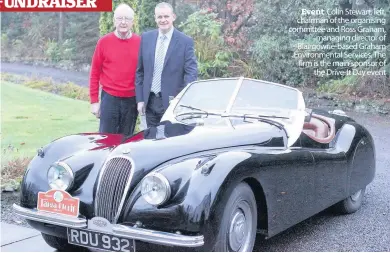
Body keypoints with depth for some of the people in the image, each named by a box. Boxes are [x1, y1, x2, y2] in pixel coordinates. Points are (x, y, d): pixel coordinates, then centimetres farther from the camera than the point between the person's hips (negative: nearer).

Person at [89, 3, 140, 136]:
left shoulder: (140, 42, 0)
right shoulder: (104, 42, -2)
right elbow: (95, 73, 2)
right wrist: (94, 101, -1)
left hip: (132, 100, 1)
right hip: (109, 99, -1)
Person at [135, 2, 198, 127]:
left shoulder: (185, 41, -5)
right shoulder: (146, 38, 6)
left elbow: (191, 73, -8)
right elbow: (140, 71, 9)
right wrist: (140, 99, 4)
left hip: (172, 102, -3)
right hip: (149, 101, 4)